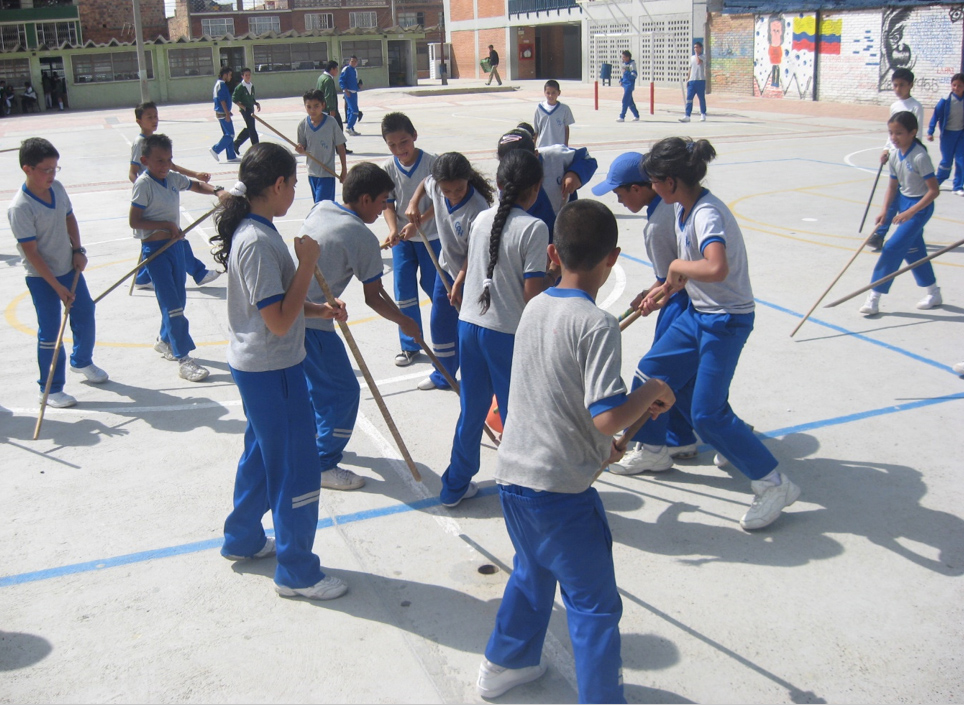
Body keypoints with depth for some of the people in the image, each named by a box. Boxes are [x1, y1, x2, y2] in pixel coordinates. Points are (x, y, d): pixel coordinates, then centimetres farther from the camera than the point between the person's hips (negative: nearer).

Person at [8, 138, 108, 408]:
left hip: (70, 268, 7)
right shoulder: (20, 208, -24)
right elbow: (31, 252, -22)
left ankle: (82, 361, 45)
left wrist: (78, 250, -2)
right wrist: (57, 287, -21)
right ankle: (51, 389, 15)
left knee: (85, 316, 19)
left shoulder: (57, 188, -5)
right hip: (41, 277, -7)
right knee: (50, 332, 1)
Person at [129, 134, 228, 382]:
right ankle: (183, 359, -4)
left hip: (175, 244, 8)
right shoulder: (143, 184, -15)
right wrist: (166, 224, -21)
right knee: (171, 304, -8)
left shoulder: (173, 178, 4)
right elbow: (134, 221, -16)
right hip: (154, 249, -7)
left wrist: (217, 191, 3)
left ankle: (164, 340, 40)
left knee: (179, 299, 17)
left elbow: (196, 185, 22)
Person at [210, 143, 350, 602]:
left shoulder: (252, 231, 7)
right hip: (272, 371, -10)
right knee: (297, 472, 2)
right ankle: (297, 573, 15)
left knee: (261, 455, 25)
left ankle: (242, 539, 43)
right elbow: (279, 321, -24)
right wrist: (307, 264, -20)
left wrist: (320, 310, 4)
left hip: (256, 365, 10)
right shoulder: (258, 242, -25)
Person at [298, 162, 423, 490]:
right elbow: (374, 299, -7)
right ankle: (324, 465, 11)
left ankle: (315, 439, 42)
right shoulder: (363, 238, -14)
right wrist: (404, 322, 9)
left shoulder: (320, 208, 7)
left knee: (316, 383, 27)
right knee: (344, 391, 3)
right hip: (312, 323, -9)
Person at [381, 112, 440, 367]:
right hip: (403, 239, 3)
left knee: (435, 288, 8)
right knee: (404, 292, 6)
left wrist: (419, 220, -26)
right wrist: (393, 230, -20)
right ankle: (410, 345, 20)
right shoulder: (388, 169, -7)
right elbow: (388, 205, -2)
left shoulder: (431, 162, -15)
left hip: (432, 236, -3)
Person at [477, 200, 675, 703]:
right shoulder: (597, 324, -19)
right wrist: (651, 393, -8)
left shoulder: (534, 308, 4)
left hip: (512, 476, 8)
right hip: (561, 490, -8)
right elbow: (607, 418, -26)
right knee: (594, 604, 10)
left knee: (531, 573, 29)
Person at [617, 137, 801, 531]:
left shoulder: (707, 213, -26)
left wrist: (677, 267, -28)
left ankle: (774, 486, 4)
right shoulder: (682, 208, 3)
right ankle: (648, 447, 37)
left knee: (706, 413, -8)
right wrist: (666, 290, 10)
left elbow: (716, 268, -46)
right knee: (652, 373, 16)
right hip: (697, 313, 10)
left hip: (726, 321, -9)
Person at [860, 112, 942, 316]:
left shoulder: (920, 157, -22)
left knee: (893, 247, -13)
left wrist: (911, 212, -24)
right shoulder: (895, 156, 1)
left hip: (920, 206, -8)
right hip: (904, 204, 8)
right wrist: (885, 210, -4)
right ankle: (934, 293, 31)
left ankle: (875, 297, -8)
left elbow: (934, 190, -20)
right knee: (912, 250, 15)